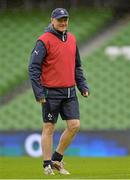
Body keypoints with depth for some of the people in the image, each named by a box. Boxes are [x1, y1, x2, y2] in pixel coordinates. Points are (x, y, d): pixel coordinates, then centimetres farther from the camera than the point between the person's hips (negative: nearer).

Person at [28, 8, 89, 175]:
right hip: (51, 92, -6)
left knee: (74, 125, 0)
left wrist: (83, 86, 11)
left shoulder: (72, 39, 11)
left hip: (70, 92, 6)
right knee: (49, 128, 1)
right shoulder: (44, 40, -9)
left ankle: (56, 159, 15)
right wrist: (39, 92, -16)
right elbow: (33, 67, -11)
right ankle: (47, 165, 9)